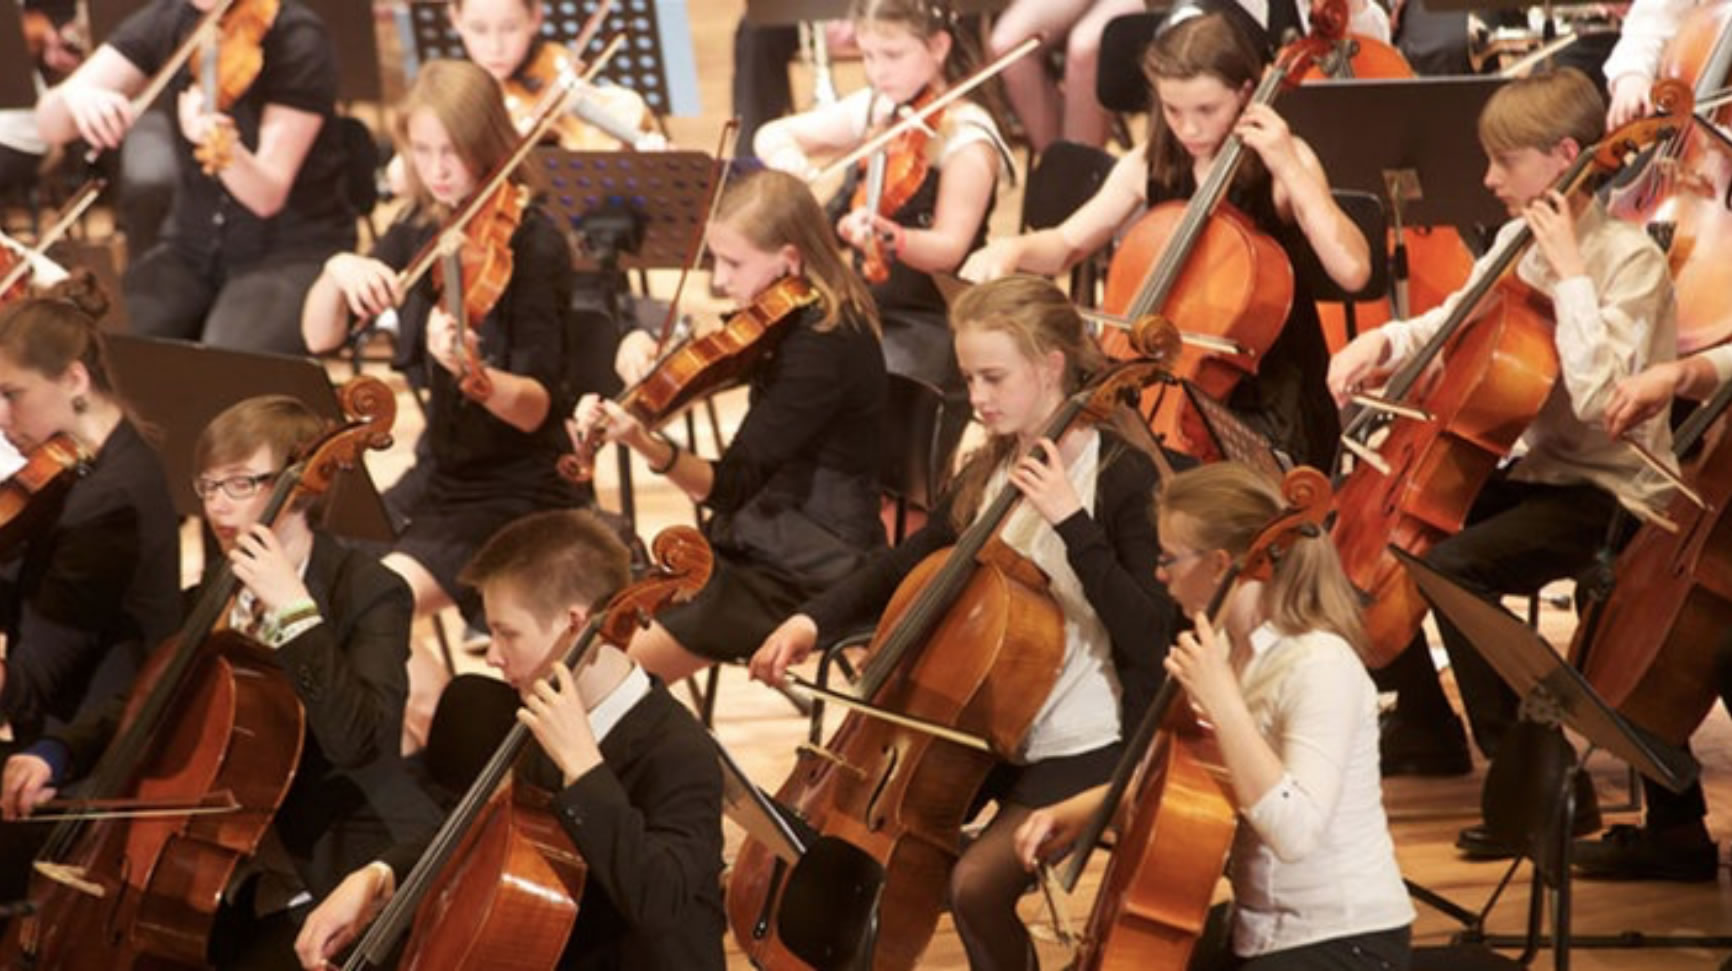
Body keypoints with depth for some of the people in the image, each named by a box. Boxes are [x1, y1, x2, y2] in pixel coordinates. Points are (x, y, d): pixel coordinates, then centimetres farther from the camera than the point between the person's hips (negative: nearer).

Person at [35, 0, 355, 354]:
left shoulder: (298, 40, -14)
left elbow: (267, 195, -20)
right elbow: (50, 125, -5)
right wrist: (73, 96, -29)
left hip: (296, 254, -5)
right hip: (191, 248, 5)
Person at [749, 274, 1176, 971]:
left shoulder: (1125, 477, -15)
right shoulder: (988, 473, 6)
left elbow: (1148, 633, -24)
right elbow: (905, 568, 16)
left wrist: (1072, 521, -30)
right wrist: (814, 621, -2)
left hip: (1083, 747, -7)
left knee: (976, 881, -23)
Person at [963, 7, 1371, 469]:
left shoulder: (1282, 161, -11)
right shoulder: (1148, 167, 2)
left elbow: (1353, 270, -24)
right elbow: (1065, 246, 9)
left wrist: (1290, 169, -26)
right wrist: (1012, 249, -13)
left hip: (1269, 402, -5)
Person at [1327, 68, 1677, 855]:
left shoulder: (1630, 259, -19)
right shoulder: (1523, 239, 4)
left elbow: (1597, 395, -31)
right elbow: (1458, 324, 19)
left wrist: (1570, 273, -28)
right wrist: (1383, 342, 0)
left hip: (1608, 491, -9)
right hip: (1538, 467, 9)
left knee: (1450, 565, -29)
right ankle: (1424, 730, 27)